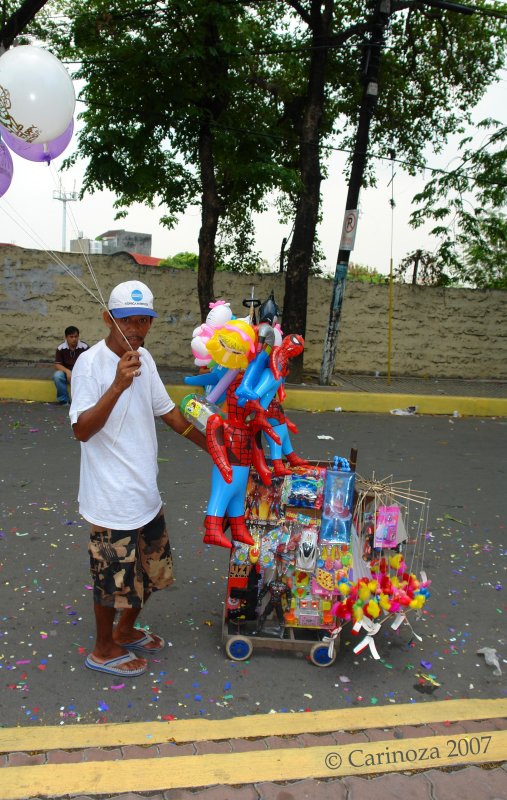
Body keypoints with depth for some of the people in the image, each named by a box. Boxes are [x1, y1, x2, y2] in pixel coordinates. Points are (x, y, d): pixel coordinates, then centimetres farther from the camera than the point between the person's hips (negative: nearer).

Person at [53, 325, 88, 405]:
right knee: (57, 375, -32)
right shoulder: (60, 348, -8)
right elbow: (57, 365, -8)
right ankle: (63, 400, -16)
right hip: (66, 372, 1)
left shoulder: (84, 347, -9)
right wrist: (67, 371, -28)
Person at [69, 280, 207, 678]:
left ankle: (126, 632, 44)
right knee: (114, 579, 9)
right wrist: (118, 385, -36)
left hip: (146, 493, 8)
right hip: (113, 499, -8)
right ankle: (104, 649, 32)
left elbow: (167, 410, 14)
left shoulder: (144, 358, 4)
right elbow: (82, 430, -25)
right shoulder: (90, 364, -19)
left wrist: (211, 446, 15)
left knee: (149, 571, 22)